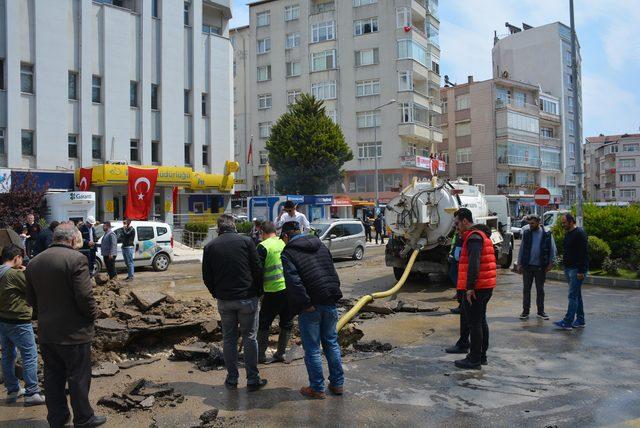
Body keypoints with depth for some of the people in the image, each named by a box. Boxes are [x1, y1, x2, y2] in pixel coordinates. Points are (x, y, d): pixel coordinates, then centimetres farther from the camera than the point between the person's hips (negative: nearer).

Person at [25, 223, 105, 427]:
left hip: (45, 333, 6)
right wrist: (93, 314, -4)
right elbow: (85, 296, -22)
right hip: (73, 332, -6)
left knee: (53, 377, 17)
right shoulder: (76, 259, -18)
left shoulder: (33, 263, 5)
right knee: (78, 378, 9)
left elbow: (31, 299, 9)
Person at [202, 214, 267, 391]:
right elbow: (257, 269, -6)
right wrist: (258, 291, 7)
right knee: (249, 338, 7)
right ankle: (253, 379, 11)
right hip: (247, 298, -2)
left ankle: (232, 379, 19)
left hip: (224, 301, 2)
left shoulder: (210, 246, 1)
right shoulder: (246, 241, -6)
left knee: (229, 339, 13)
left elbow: (206, 277, 3)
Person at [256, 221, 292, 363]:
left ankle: (261, 354, 16)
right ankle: (280, 353, 22)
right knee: (287, 323, 15)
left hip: (274, 290, -5)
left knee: (263, 323, 11)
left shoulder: (263, 246, -7)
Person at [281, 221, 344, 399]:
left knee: (312, 349, 7)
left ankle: (317, 388, 17)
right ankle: (337, 383, 25)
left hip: (310, 306, -6)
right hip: (330, 302, 6)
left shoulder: (288, 252, -7)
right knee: (331, 343, 18)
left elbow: (293, 281, -20)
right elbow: (333, 272, 13)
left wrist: (306, 304, -17)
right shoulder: (320, 245, 13)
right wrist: (334, 293, 12)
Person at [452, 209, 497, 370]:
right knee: (481, 321, 17)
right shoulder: (481, 235, 19)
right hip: (486, 286, 11)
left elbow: (474, 263, -25)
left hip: (475, 288, -11)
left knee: (474, 322, -5)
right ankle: (481, 355, 27)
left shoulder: (473, 237, -15)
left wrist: (470, 287, -26)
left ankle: (474, 359, 1)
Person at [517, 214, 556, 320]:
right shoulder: (526, 233, 2)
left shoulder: (547, 234, -1)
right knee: (526, 289, 5)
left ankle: (541, 311, 19)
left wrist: (551, 263, -4)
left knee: (540, 290, 9)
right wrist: (519, 264, 2)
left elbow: (552, 249, 3)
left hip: (540, 267, -1)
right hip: (527, 266, 1)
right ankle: (525, 311, 13)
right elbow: (522, 248, 5)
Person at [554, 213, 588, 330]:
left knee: (573, 295, -9)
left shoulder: (579, 233, -14)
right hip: (568, 268, 10)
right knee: (576, 295, 13)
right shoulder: (567, 234, 16)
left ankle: (567, 322, -10)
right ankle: (580, 321, 20)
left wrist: (581, 271, -21)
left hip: (577, 269, -10)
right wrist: (565, 268, 20)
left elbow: (584, 253, -19)